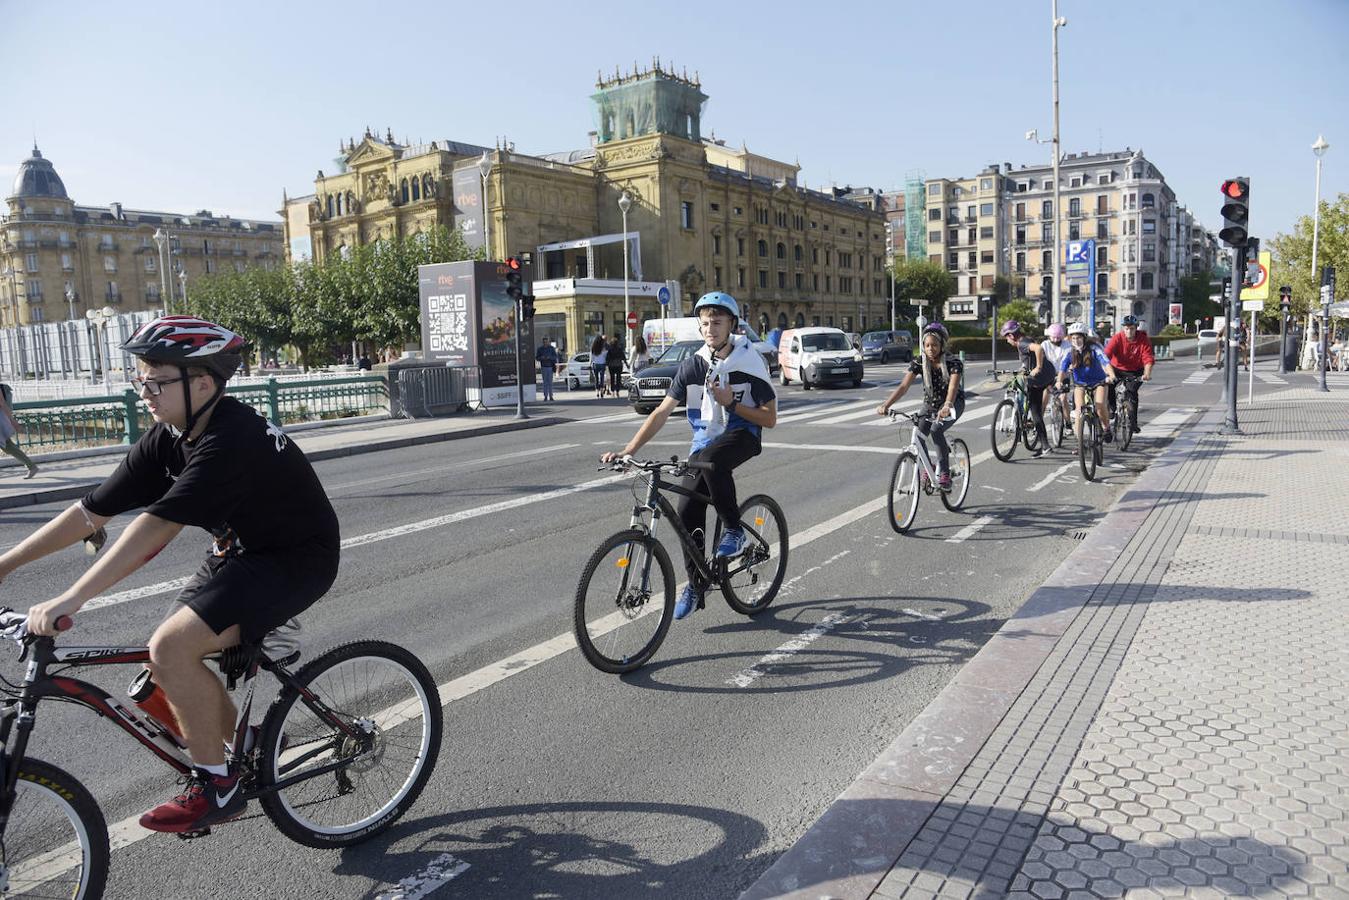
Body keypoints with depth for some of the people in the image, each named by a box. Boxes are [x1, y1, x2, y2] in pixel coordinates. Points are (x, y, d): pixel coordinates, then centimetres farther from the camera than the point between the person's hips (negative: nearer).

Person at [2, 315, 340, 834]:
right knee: (168, 659, 4)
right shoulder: (165, 439, 0)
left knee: (171, 649, -22)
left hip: (295, 558, -9)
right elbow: (90, 512, 3)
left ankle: (216, 785, -4)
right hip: (241, 549, 9)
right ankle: (244, 757, 26)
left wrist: (70, 600, -36)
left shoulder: (231, 440, -28)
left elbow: (155, 527, -34)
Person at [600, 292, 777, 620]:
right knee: (687, 513, -6)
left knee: (711, 460, -38)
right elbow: (662, 412, -8)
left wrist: (732, 403, -22)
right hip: (704, 440, 4)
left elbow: (770, 419, -8)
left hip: (741, 436, -4)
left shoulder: (751, 363, -12)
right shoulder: (693, 365, -4)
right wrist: (627, 451, -18)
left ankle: (733, 530, -16)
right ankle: (696, 583, 15)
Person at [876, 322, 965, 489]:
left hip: (954, 402, -4)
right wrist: (886, 405, -38)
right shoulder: (919, 362, -15)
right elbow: (904, 386, -24)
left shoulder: (954, 362, -24)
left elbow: (953, 387, -39)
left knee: (936, 430, -30)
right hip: (930, 403, 4)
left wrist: (947, 406, -60)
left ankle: (944, 473, -19)